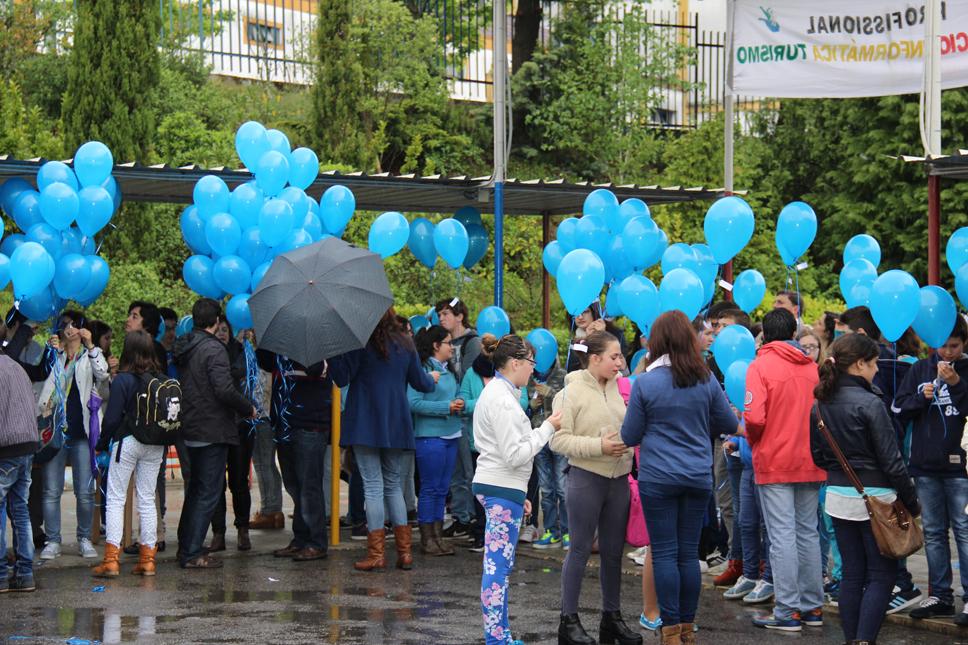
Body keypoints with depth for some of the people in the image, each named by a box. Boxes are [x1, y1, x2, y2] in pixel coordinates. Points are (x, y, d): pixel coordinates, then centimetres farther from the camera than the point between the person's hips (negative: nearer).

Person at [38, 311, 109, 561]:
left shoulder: (91, 356, 8)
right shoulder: (54, 357, 12)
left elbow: (102, 374, -13)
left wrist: (90, 345, -19)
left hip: (82, 430, -1)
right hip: (55, 429, 1)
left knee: (85, 491, -1)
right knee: (51, 491, 0)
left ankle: (84, 539, 11)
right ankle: (52, 541, 7)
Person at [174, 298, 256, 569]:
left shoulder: (183, 348, 9)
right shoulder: (214, 349, -16)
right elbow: (225, 390, -23)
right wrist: (248, 409, -8)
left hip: (190, 430, 8)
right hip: (212, 431, -8)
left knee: (196, 488, 20)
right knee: (208, 493, -2)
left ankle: (185, 546, 26)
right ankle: (192, 554, -2)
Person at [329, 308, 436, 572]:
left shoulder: (361, 341, -8)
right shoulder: (405, 343, 9)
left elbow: (341, 378, -10)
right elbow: (420, 382, 17)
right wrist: (433, 379, 38)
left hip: (366, 425, -5)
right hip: (396, 426, 5)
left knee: (373, 485, -4)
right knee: (393, 483, 14)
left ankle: (376, 553, -6)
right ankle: (404, 552, 8)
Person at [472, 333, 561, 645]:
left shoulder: (495, 392, 16)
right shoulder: (503, 401, -17)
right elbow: (515, 455, -19)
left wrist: (520, 494, 24)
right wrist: (547, 428, -11)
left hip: (496, 486, 11)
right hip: (503, 490, -11)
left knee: (498, 566, 13)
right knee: (498, 566, -7)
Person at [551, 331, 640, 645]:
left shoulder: (620, 388, 7)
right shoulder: (571, 393, -9)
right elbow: (558, 440, -14)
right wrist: (599, 446, -20)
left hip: (619, 478, 6)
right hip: (586, 478, -5)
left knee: (613, 551, 12)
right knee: (580, 549, 1)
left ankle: (612, 617, 22)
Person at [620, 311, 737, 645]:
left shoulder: (645, 383, -9)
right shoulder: (706, 380, -2)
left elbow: (630, 436, -2)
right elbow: (729, 424, 9)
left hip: (658, 478, -3)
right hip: (698, 477, 3)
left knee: (664, 554, 3)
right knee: (689, 553, 10)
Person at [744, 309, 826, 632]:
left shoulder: (761, 366, -10)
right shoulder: (812, 368, 5)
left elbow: (754, 417, -18)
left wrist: (753, 439, 1)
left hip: (774, 462, -5)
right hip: (810, 463, 5)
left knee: (782, 536, -4)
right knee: (808, 533, 12)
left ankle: (787, 611, -3)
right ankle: (812, 607, 17)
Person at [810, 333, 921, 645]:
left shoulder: (821, 405, 4)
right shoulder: (870, 404, -16)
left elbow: (817, 455, 12)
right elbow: (891, 461, -14)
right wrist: (912, 502, -6)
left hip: (838, 497, 6)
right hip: (874, 498, -6)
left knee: (852, 574, 11)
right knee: (881, 576, 1)